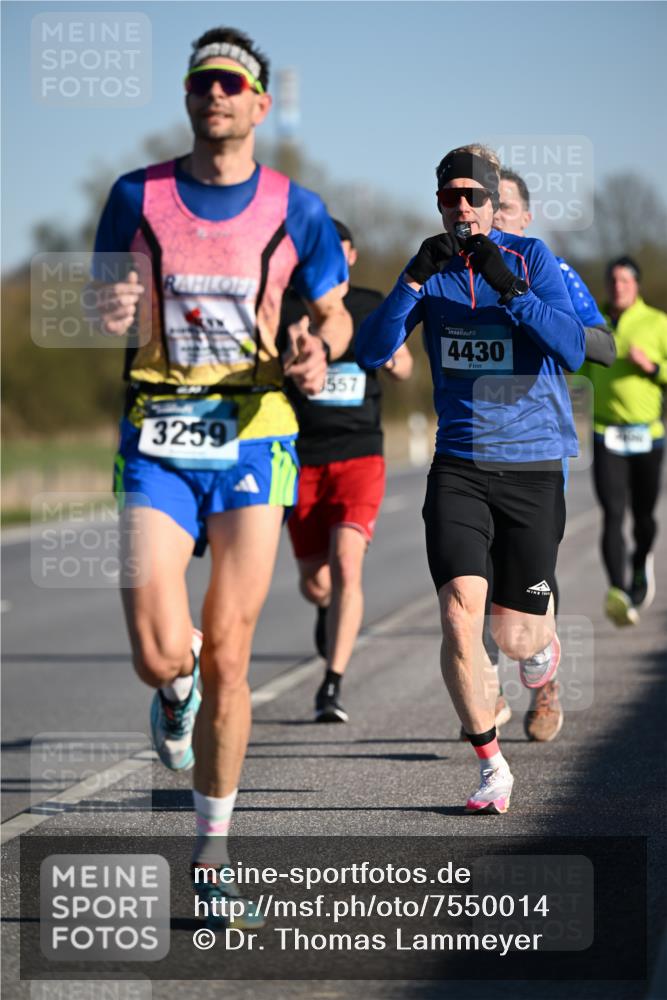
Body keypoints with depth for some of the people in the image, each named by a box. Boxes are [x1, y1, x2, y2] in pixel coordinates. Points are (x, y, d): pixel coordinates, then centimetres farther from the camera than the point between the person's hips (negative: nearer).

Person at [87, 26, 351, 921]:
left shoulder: (294, 209, 3)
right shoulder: (138, 198, 4)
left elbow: (335, 313, 13)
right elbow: (104, 302, 13)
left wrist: (318, 351, -11)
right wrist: (108, 313, -11)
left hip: (253, 439, 0)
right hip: (156, 440, 0)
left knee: (226, 659, -2)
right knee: (159, 656, -14)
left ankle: (213, 852, 13)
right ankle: (178, 691, 26)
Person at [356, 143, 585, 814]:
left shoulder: (531, 259, -3)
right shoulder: (431, 269, 4)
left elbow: (572, 351, -15)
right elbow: (371, 353, -6)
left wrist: (507, 287, -25)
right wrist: (414, 279, -19)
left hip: (533, 468, -1)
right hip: (459, 469, 1)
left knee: (515, 636, 3)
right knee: (461, 619, -17)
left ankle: (541, 639, 43)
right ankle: (491, 767, -1)